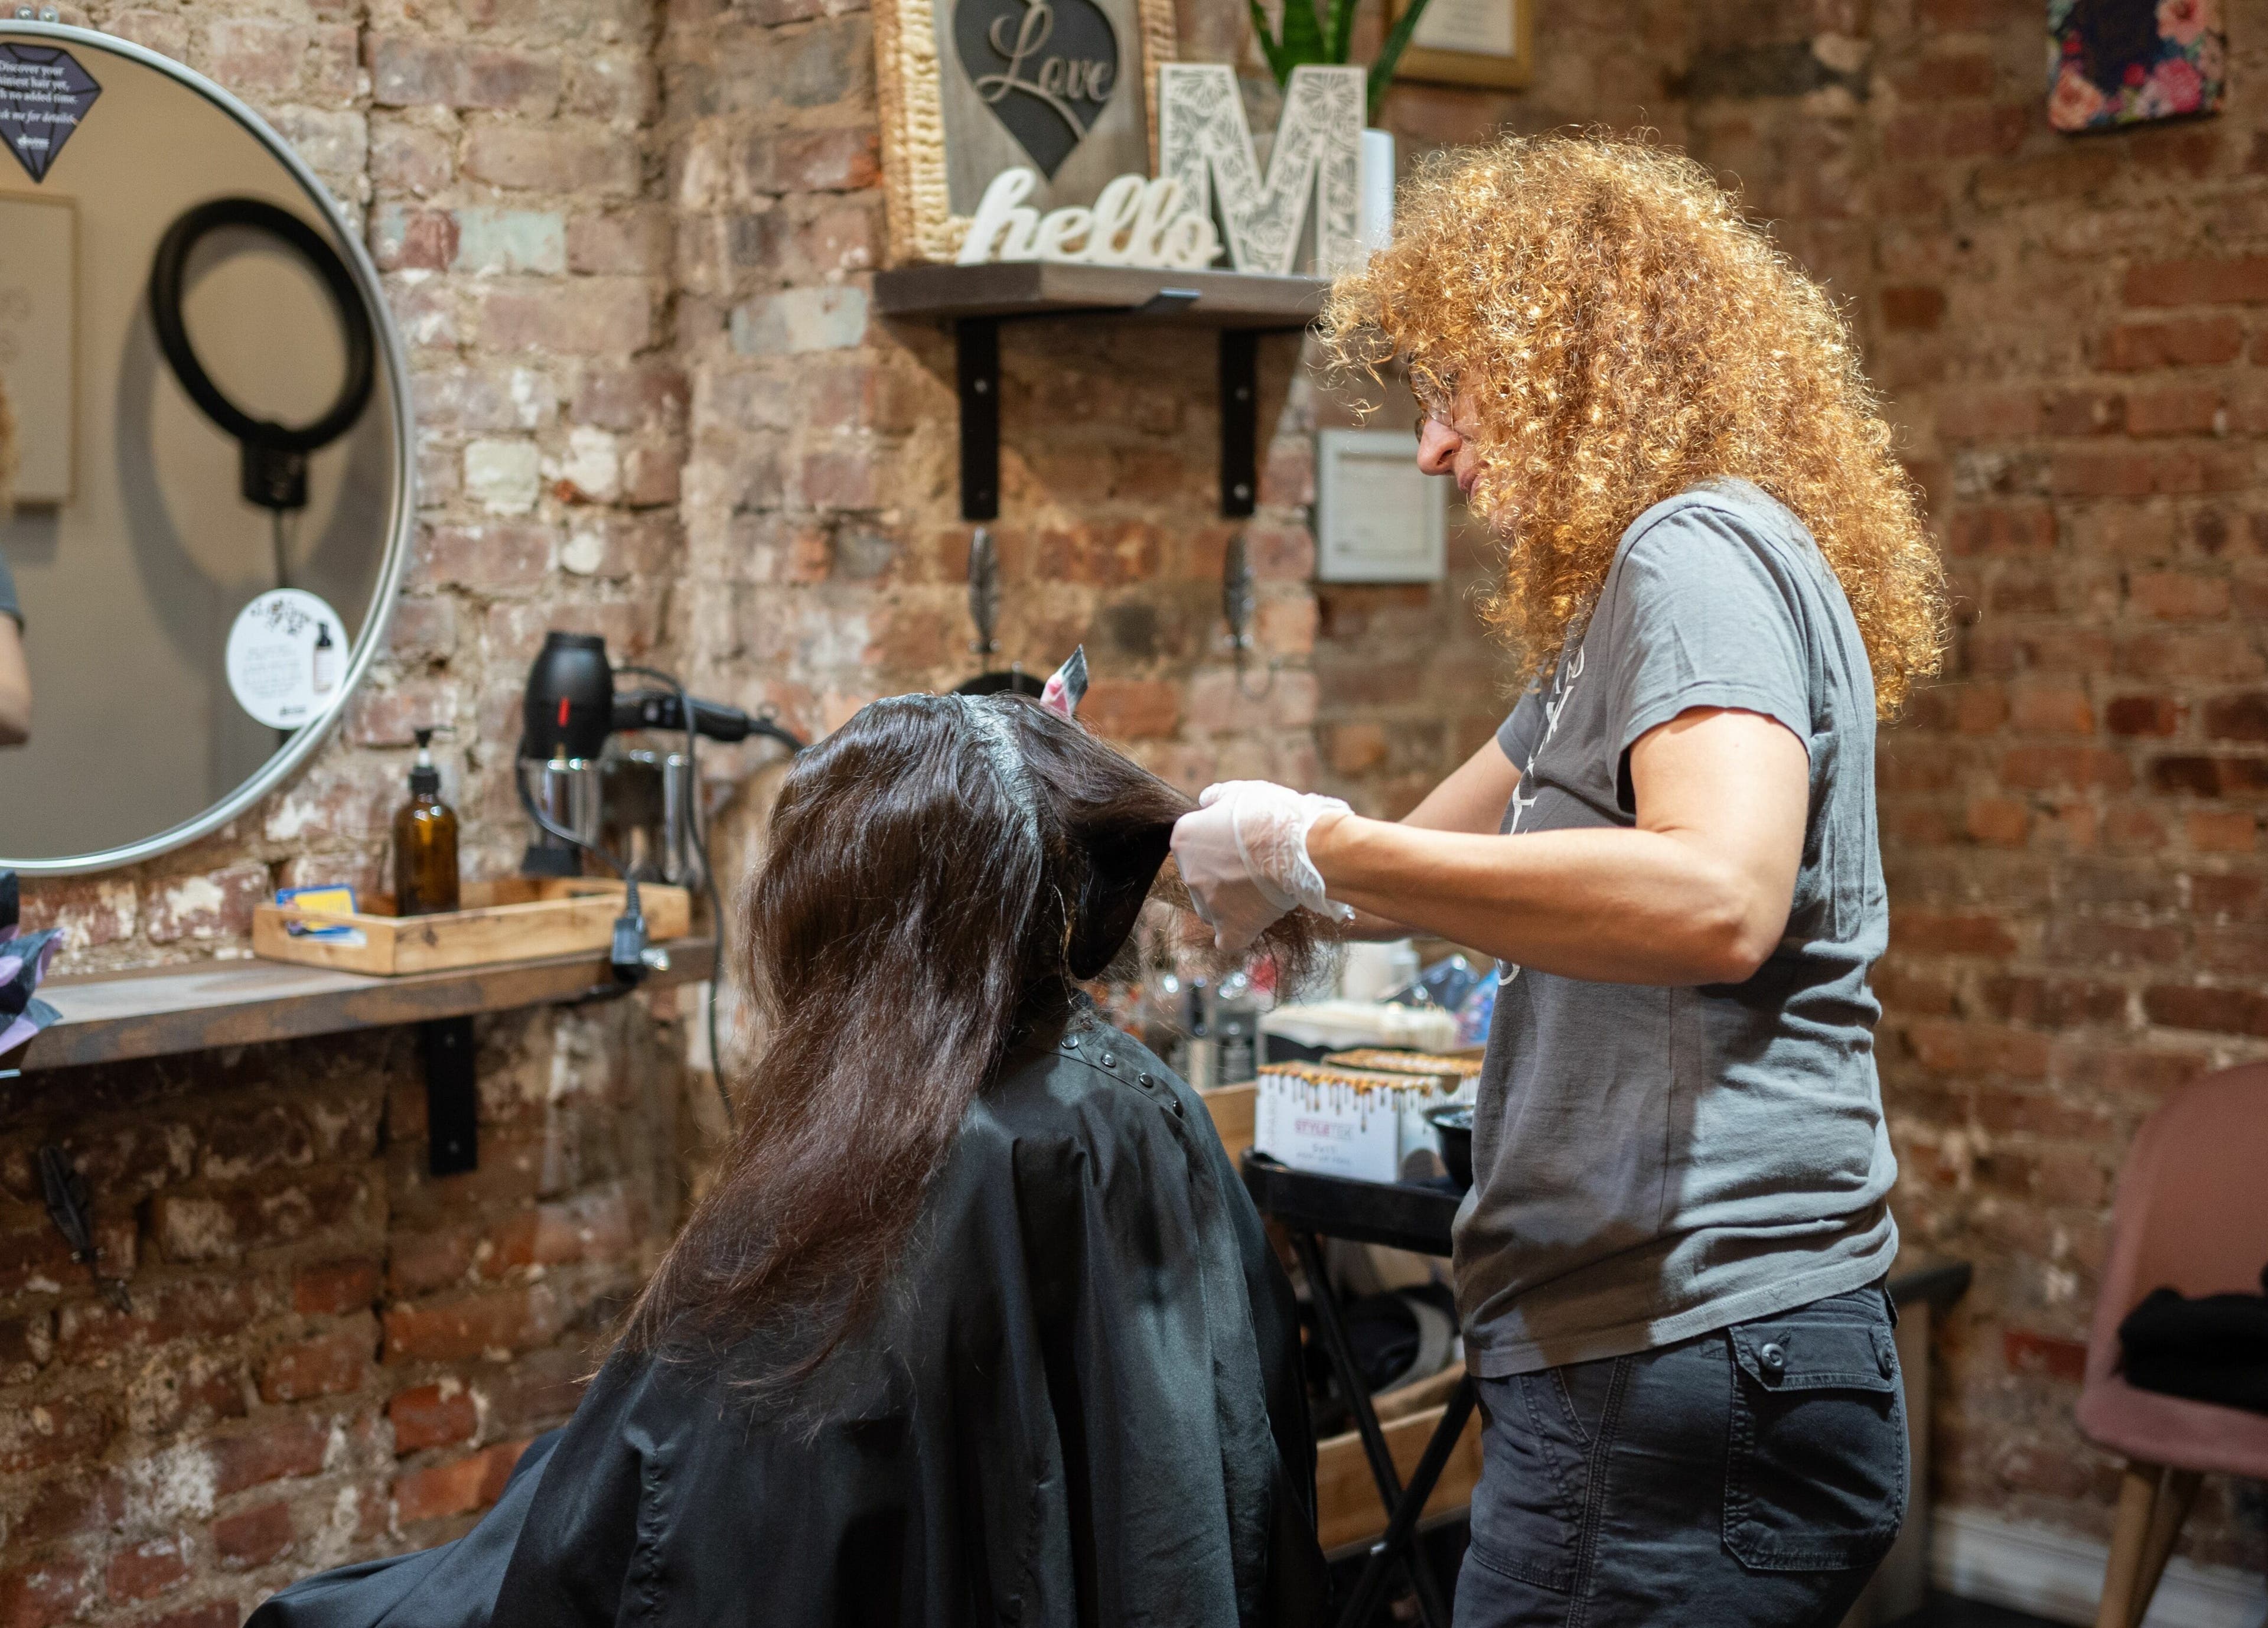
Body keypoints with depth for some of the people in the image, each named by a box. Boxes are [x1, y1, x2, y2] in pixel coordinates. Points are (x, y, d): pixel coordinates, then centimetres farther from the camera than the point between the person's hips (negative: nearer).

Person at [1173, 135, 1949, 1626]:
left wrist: (1319, 848, -24)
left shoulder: (1701, 553, -12)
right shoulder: (1625, 603, 20)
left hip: (1692, 1384, -10)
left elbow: (1717, 902, -30)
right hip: (1649, 1351, 10)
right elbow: (1417, 870, 27)